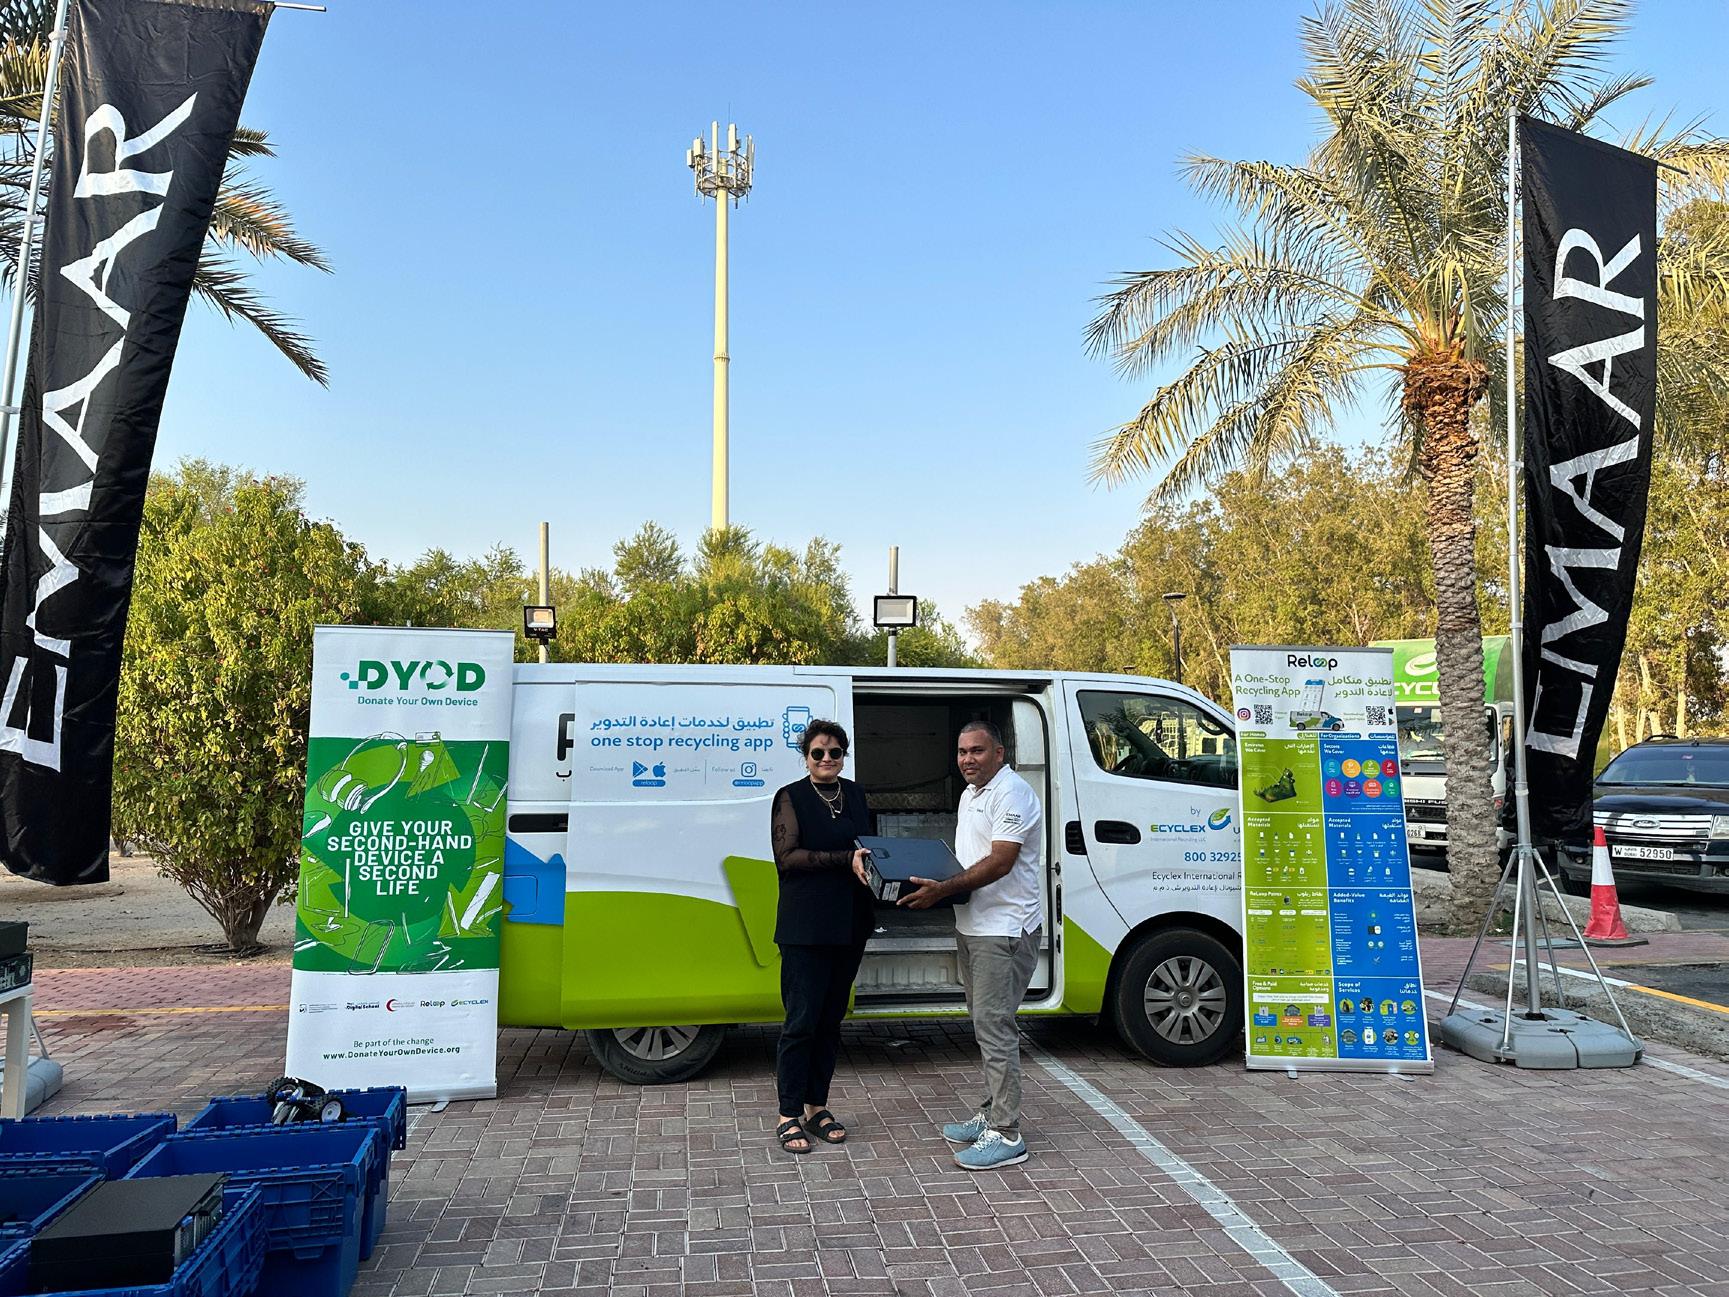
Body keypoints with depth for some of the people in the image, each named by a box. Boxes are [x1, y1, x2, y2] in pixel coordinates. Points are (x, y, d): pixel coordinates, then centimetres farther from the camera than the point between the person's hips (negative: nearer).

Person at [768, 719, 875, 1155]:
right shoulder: (790, 797, -3)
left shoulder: (855, 794, 14)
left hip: (849, 924, 6)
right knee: (802, 1019, -5)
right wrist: (846, 860, -18)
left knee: (831, 1019, 10)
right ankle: (789, 1115, 5)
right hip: (806, 926, -5)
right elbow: (786, 856, -12)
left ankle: (816, 1106, 21)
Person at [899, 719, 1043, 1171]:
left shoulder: (1011, 793, -16)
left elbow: (999, 862, -23)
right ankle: (991, 1113, 28)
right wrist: (932, 884, 7)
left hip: (1004, 930, -10)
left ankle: (1006, 1134, -1)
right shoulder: (970, 795, 16)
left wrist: (942, 890, -27)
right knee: (985, 1024, 17)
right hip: (972, 926, 10)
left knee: (994, 1026, -8)